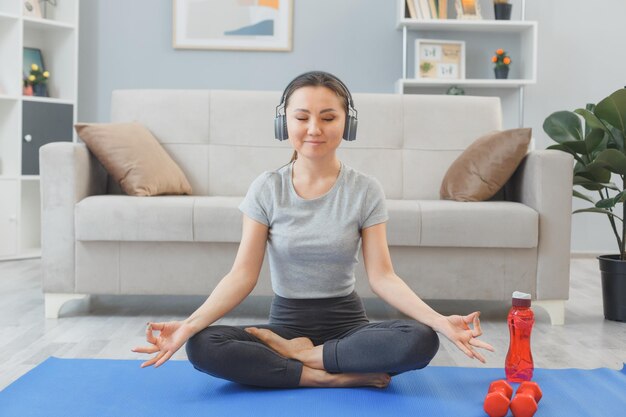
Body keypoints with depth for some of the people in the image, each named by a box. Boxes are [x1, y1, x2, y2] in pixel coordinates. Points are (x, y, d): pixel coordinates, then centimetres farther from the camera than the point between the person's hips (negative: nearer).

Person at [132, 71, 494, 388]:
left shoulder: (366, 190, -4)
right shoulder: (267, 189, -4)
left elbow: (381, 275, -9)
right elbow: (243, 275, -8)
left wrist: (439, 321, -26)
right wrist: (191, 323, -25)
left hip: (346, 322, 0)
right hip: (286, 321, 0)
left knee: (422, 341, -31)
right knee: (201, 347, -28)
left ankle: (289, 353, -17)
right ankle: (340, 376, -23)